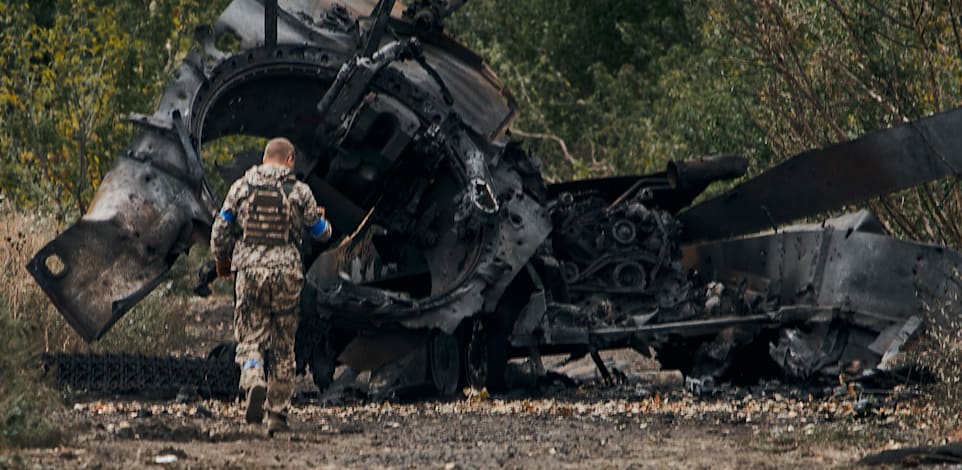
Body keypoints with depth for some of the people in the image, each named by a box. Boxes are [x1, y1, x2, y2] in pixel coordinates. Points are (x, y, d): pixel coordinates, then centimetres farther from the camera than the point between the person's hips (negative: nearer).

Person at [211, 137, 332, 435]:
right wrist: (320, 218, 35)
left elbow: (220, 231, 6)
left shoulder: (241, 187, 4)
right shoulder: (298, 192, 1)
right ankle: (278, 414, 10)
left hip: (248, 269, 0)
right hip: (286, 273, 0)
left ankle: (253, 380, -25)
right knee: (282, 344, 9)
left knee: (250, 336, 6)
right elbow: (322, 233, 10)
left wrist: (221, 262, 24)